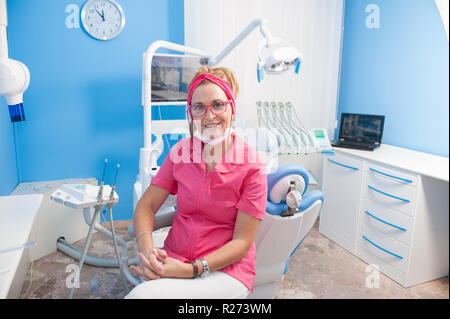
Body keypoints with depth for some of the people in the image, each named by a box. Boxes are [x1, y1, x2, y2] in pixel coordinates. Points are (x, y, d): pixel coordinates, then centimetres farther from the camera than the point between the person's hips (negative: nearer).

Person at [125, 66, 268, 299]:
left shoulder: (251, 166, -12)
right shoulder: (181, 151, 1)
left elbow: (242, 242, -10)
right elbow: (146, 205, 3)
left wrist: (191, 270, -21)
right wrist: (146, 250, -16)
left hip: (226, 269, -4)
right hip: (173, 259, 4)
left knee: (142, 294, -27)